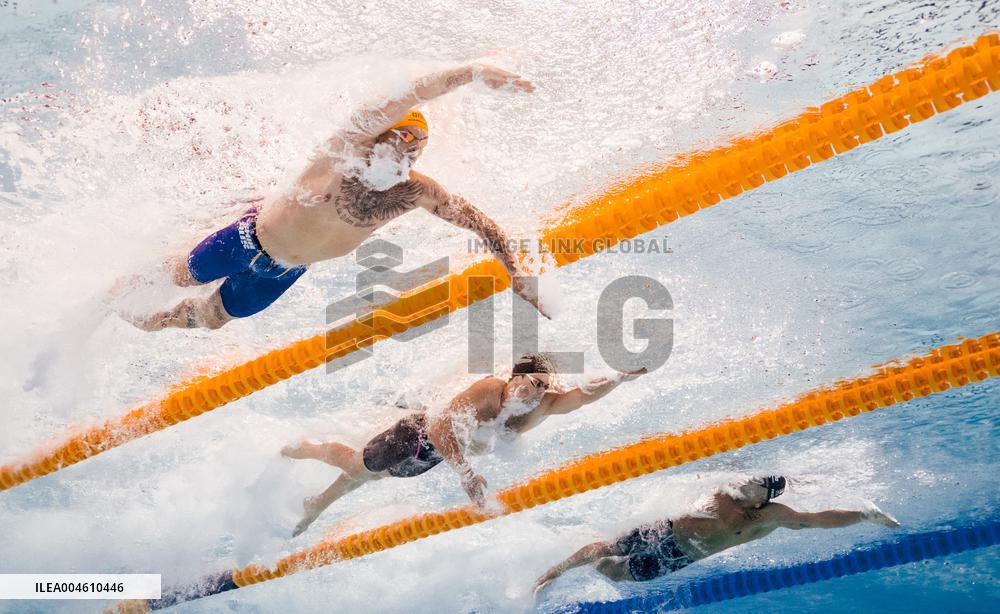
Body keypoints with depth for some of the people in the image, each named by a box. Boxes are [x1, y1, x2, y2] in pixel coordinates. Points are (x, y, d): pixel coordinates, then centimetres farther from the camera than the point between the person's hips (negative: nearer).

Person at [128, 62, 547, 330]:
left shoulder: (417, 193, -19)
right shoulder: (350, 147, -30)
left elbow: (482, 225, -13)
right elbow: (408, 95, -44)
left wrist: (517, 276, -20)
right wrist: (474, 72, -48)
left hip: (286, 273, 4)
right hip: (252, 239, -4)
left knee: (210, 318, 22)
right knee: (181, 275, 19)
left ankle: (151, 321, 53)